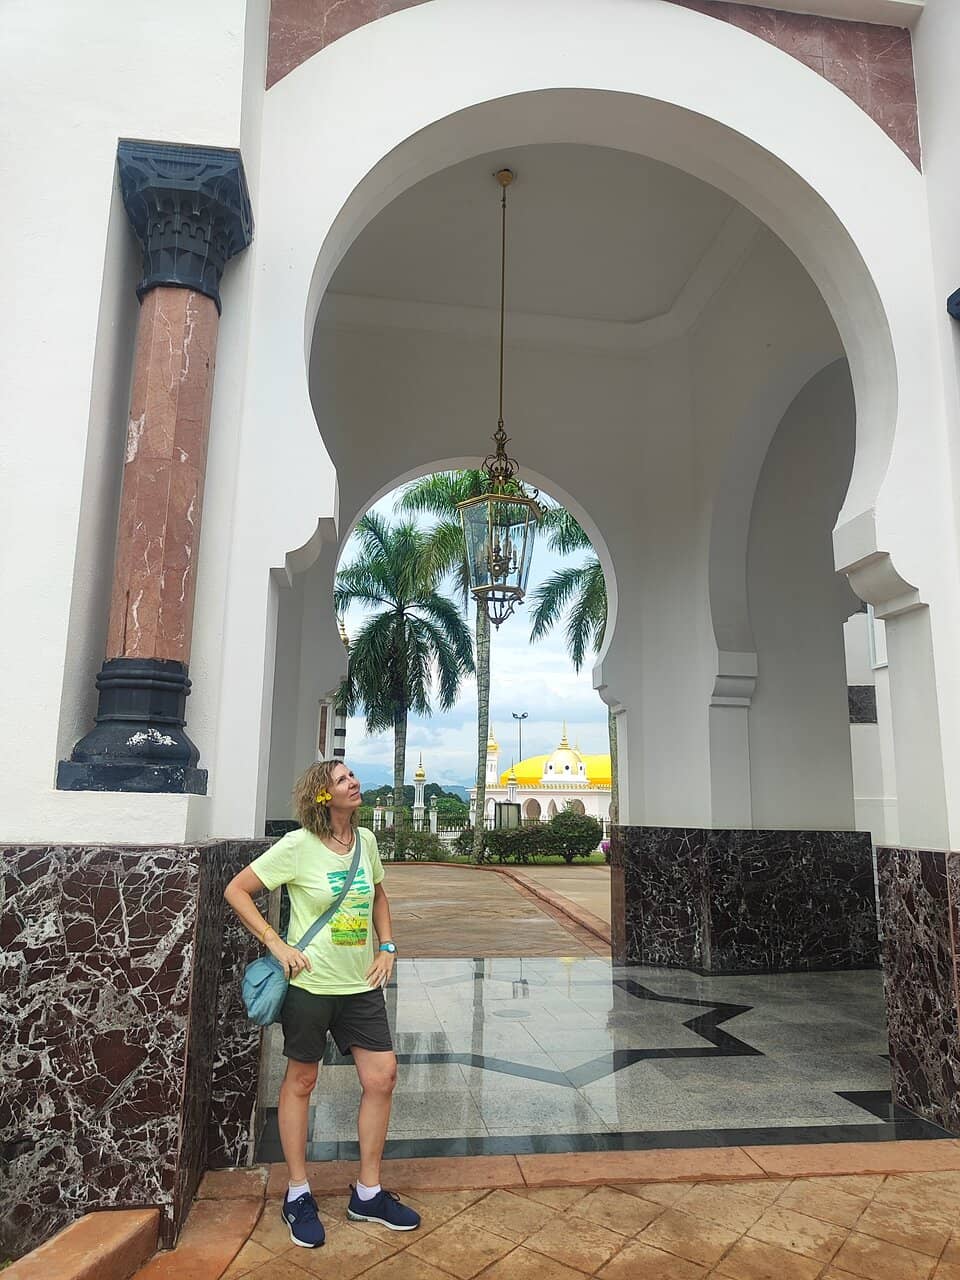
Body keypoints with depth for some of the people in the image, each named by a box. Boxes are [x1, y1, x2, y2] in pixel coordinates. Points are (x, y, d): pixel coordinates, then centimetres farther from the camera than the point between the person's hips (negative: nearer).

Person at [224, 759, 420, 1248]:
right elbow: (236, 890, -10)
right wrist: (275, 944, -15)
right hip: (311, 984, -5)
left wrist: (386, 946, 7)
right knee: (300, 1082, 11)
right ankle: (298, 1194, 31)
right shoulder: (298, 846, -15)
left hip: (362, 984, 5)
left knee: (381, 1078, 5)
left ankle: (367, 1193, 24)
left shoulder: (365, 840, 1)